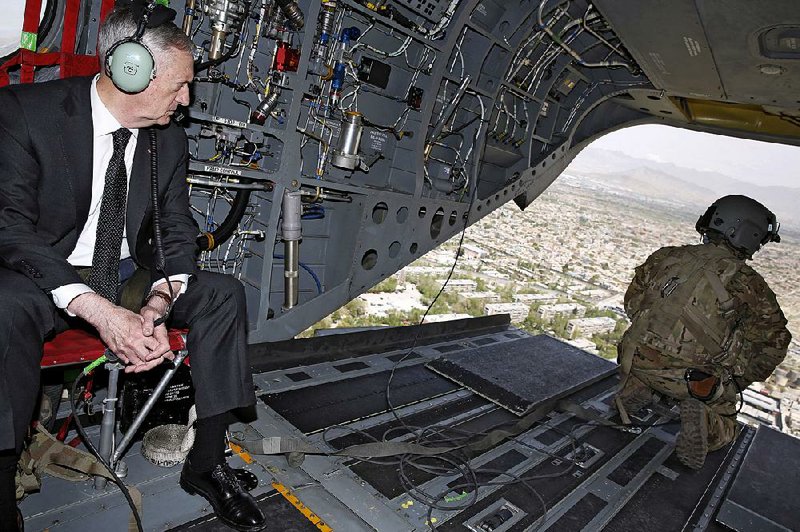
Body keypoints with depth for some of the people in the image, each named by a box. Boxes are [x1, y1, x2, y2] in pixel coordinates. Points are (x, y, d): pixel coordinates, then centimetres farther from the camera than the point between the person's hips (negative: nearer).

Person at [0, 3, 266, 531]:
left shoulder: (170, 137, -1)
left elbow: (178, 230, -2)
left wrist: (155, 308, -22)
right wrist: (100, 312, -34)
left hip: (129, 278, 4)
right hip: (44, 277, -4)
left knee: (224, 292, -15)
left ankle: (207, 462, -8)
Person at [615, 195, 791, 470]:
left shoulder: (666, 257, 2)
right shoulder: (746, 282, -7)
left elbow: (632, 301, 11)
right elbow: (774, 340, -2)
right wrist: (742, 380, 12)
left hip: (637, 360, 4)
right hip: (692, 380, -3)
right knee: (724, 419, 24)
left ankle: (638, 389, 8)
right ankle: (704, 419, -9)